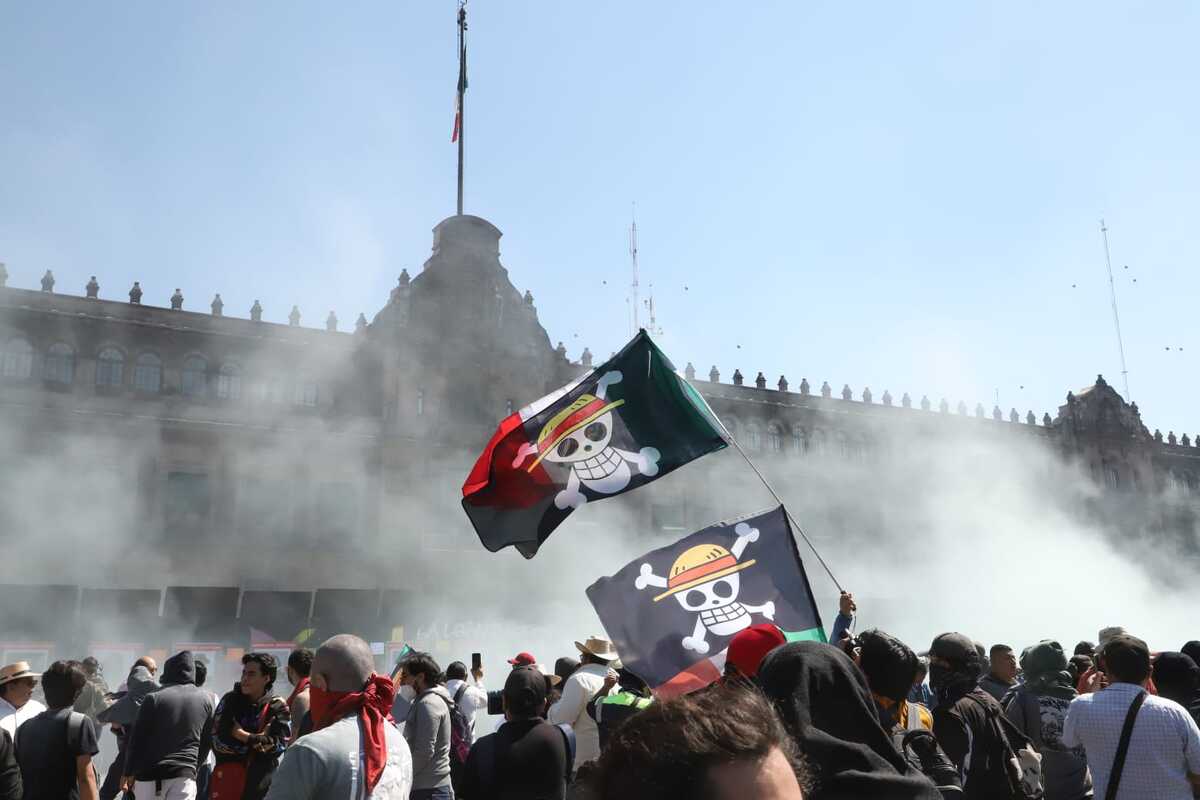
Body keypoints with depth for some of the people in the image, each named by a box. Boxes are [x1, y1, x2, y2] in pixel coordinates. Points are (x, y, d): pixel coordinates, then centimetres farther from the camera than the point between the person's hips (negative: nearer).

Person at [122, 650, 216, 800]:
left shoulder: (154, 698, -2)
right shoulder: (205, 699, 7)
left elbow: (136, 738, 0)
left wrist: (128, 772, 9)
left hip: (148, 773, 0)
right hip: (183, 775, 0)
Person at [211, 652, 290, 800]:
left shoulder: (277, 707, -3)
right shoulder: (230, 700, 1)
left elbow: (279, 744, -13)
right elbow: (218, 741, -9)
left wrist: (243, 736, -10)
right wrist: (258, 740, -12)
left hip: (261, 783, -1)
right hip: (228, 780, 1)